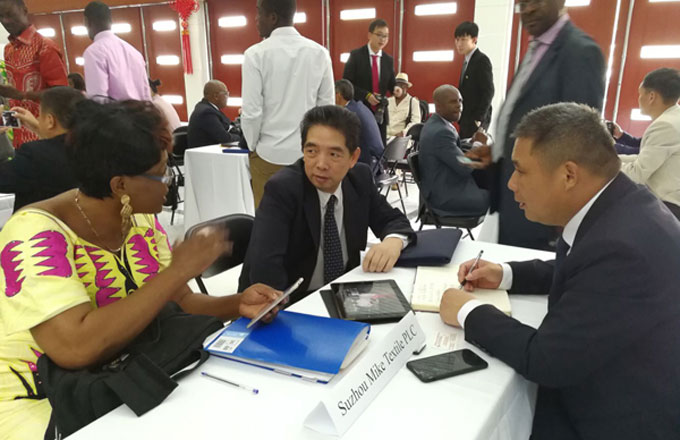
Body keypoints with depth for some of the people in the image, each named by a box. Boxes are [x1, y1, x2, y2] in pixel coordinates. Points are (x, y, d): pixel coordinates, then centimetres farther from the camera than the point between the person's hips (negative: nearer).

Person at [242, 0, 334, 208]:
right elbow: (326, 106, 4)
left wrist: (253, 146, 5)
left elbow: (252, 111, -11)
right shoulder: (319, 53, 0)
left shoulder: (256, 54, -10)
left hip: (270, 153, -3)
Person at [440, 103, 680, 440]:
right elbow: (581, 272, 15)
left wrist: (468, 313, -14)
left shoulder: (621, 247, -34)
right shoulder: (616, 204, -5)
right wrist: (506, 275, 4)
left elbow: (545, 361, -27)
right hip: (602, 384, 8)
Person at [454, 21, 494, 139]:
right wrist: (461, 119, 10)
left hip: (476, 120, -8)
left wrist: (479, 119, -17)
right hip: (466, 120, 8)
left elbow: (488, 92, -15)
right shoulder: (467, 61, 16)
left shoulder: (482, 60, -9)